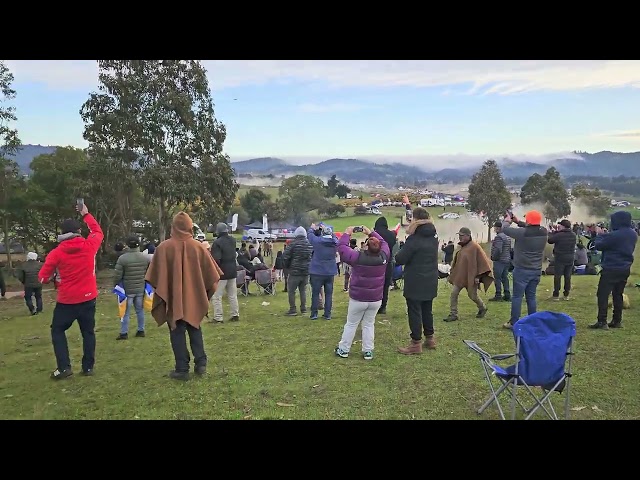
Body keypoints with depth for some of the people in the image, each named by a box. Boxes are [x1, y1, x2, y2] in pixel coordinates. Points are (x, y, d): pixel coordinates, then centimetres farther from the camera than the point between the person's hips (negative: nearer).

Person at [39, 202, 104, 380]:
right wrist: (86, 215, 23)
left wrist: (55, 277, 14)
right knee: (88, 332, 12)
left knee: (57, 331, 14)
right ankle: (88, 367, 14)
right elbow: (98, 232, 16)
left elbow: (43, 278, -7)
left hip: (66, 300, -2)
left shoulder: (56, 253, -10)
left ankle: (64, 367, 6)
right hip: (88, 298, 2)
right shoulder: (89, 246, -6)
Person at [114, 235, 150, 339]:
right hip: (141, 289, 4)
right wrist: (146, 284, 19)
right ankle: (141, 330, 21)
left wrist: (115, 286, 6)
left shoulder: (122, 258, -13)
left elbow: (117, 276, -11)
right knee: (140, 310, 15)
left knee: (126, 312, 6)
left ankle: (124, 333, 11)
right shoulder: (146, 258, -1)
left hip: (127, 290, -3)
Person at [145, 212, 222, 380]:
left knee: (177, 332, 7)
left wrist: (161, 293, 7)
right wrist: (205, 294, 12)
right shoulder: (199, 247, -5)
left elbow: (155, 277, -8)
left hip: (173, 298, -2)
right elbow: (212, 275, -1)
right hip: (194, 297, 2)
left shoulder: (164, 247, -11)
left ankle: (182, 369, 8)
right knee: (195, 329, 18)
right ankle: (201, 363, 15)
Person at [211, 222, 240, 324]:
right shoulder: (232, 240, 5)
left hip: (221, 272, -7)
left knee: (217, 296, 0)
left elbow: (216, 259, -22)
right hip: (232, 271, 7)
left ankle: (218, 318, 0)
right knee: (232, 295, 15)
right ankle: (235, 315, 20)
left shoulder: (217, 242, -18)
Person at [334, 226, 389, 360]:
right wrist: (371, 233, 14)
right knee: (369, 324, 15)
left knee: (351, 324, 11)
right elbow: (384, 243, 9)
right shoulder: (384, 256, -12)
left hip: (357, 299, -2)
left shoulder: (358, 257, -20)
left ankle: (343, 350, 21)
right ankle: (368, 351, 17)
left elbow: (341, 247, -7)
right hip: (376, 299, 2)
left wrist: (347, 233, 5)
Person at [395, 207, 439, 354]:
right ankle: (430, 338, 28)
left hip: (415, 283, -7)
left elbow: (399, 259, -19)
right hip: (430, 281, 8)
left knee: (414, 312, 0)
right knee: (427, 310, 18)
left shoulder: (414, 239, -19)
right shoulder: (433, 236, 4)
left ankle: (416, 343, 5)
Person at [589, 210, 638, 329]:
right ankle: (617, 321, 18)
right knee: (618, 295, 15)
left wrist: (600, 234, 8)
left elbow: (599, 245, -11)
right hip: (625, 268, 8)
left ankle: (602, 322, -6)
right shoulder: (633, 234, 6)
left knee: (602, 295, -3)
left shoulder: (614, 235, -21)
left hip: (611, 269, -8)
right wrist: (605, 234, 9)